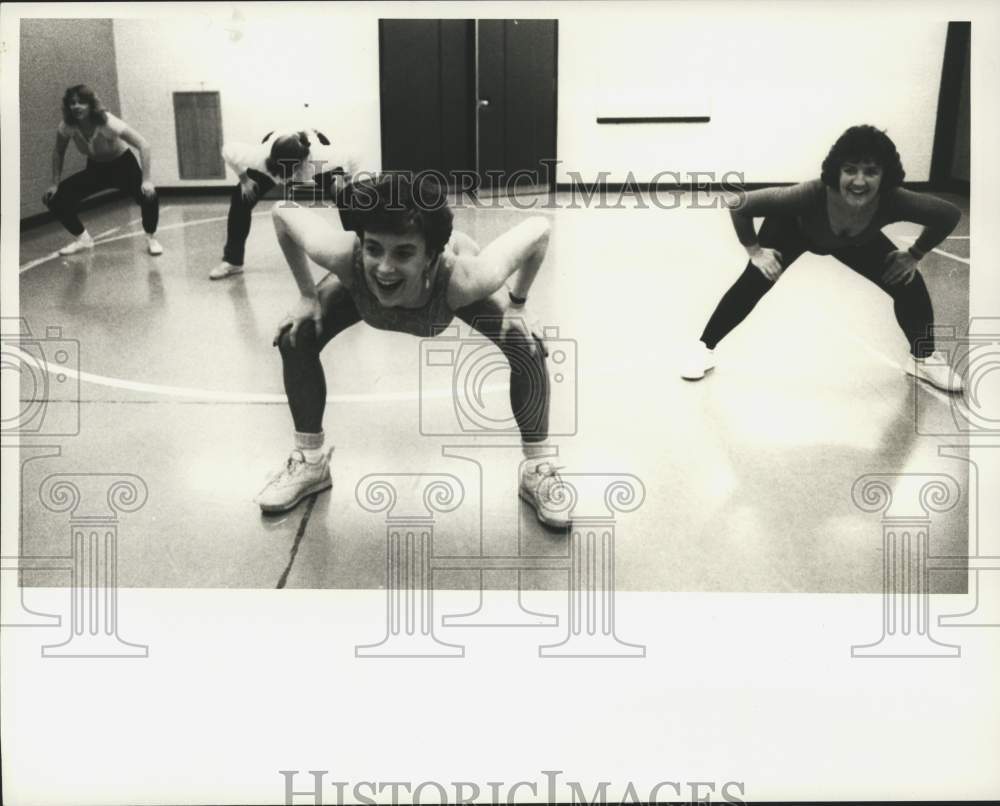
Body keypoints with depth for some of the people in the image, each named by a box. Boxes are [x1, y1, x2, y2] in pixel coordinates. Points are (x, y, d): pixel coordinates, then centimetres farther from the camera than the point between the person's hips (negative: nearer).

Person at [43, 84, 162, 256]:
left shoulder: (107, 122, -31)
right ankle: (83, 239, 14)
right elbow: (58, 152, 0)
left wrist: (146, 180, -39)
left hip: (122, 165, -4)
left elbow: (143, 145, -32)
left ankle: (151, 239, -3)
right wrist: (55, 184, -4)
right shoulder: (67, 126, -19)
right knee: (55, 199, -9)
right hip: (95, 169, 4)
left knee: (148, 196, -32)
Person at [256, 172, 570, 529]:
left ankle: (537, 469, 4)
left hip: (449, 284, -1)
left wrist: (517, 303, -23)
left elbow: (539, 228, -34)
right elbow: (282, 211, -27)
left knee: (528, 348, -18)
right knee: (296, 338, -10)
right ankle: (309, 462, 13)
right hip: (362, 283, 2)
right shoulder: (345, 257, -46)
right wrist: (307, 296, -20)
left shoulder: (465, 278, -49)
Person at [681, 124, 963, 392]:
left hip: (858, 241, 3)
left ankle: (924, 357, 25)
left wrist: (914, 256, -13)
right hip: (794, 228, -2)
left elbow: (949, 214, -21)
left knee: (910, 285, -1)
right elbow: (739, 205, -38)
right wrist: (755, 252, -26)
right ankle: (704, 349, 8)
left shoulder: (893, 201, -40)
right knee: (754, 283, -12)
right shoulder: (811, 194, -47)